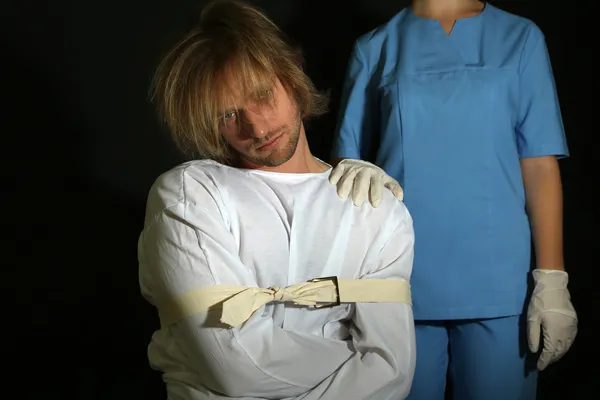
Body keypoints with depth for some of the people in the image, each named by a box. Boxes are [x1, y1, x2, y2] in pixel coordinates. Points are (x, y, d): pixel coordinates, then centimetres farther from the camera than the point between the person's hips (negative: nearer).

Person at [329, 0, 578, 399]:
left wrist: (552, 279, -4)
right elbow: (347, 159, 8)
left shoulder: (520, 38, 7)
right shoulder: (375, 48, 9)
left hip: (497, 284, 0)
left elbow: (540, 165, 2)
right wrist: (357, 172, -16)